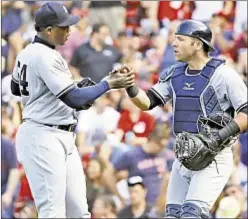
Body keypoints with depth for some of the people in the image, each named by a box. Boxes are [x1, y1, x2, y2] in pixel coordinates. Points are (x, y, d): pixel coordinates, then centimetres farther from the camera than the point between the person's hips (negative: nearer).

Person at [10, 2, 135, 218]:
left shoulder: (27, 52, 11)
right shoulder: (45, 57, -18)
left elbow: (16, 88, 25)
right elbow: (73, 99, -23)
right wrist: (109, 84, -16)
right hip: (43, 137, -10)